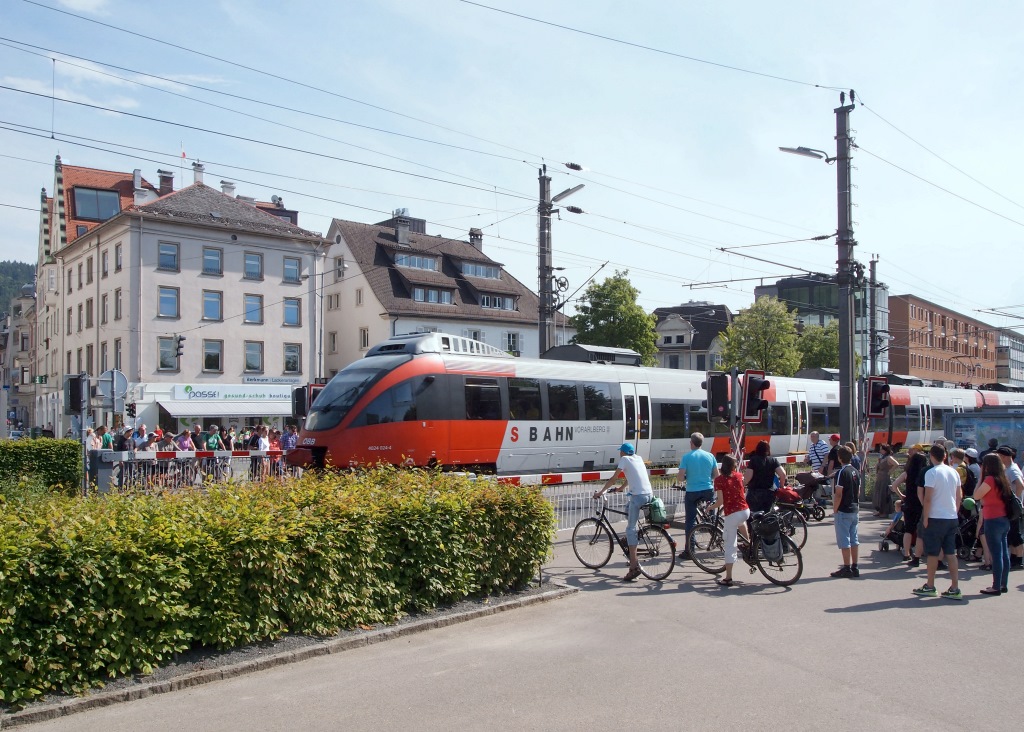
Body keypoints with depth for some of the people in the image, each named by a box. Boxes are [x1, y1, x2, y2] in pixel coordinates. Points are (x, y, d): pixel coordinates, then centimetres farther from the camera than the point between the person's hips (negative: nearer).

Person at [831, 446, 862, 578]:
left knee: (844, 540, -3)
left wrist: (835, 510, -10)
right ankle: (854, 567, 16)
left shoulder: (841, 473, -17)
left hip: (843, 511, -8)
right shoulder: (856, 472, 8)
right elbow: (858, 492, 14)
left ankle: (847, 568, 0)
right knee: (854, 539, 12)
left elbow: (839, 494, -18)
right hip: (855, 510, 8)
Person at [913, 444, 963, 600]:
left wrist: (925, 518, -8)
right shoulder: (954, 472, 7)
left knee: (932, 553, 5)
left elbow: (928, 498, -15)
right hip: (952, 518, 6)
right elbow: (959, 496, 11)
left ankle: (930, 586, 14)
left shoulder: (931, 473, -13)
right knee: (951, 553, 9)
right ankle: (955, 589, 7)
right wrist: (955, 512, 19)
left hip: (936, 518, -6)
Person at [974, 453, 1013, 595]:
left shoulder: (990, 479, -15)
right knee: (1004, 553, 12)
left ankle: (996, 587, -3)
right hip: (1004, 520, 9)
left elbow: (976, 496, -11)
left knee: (996, 554, -6)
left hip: (993, 520, -9)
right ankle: (1004, 584, 20)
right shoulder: (1002, 479, 10)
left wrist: (980, 477, -7)